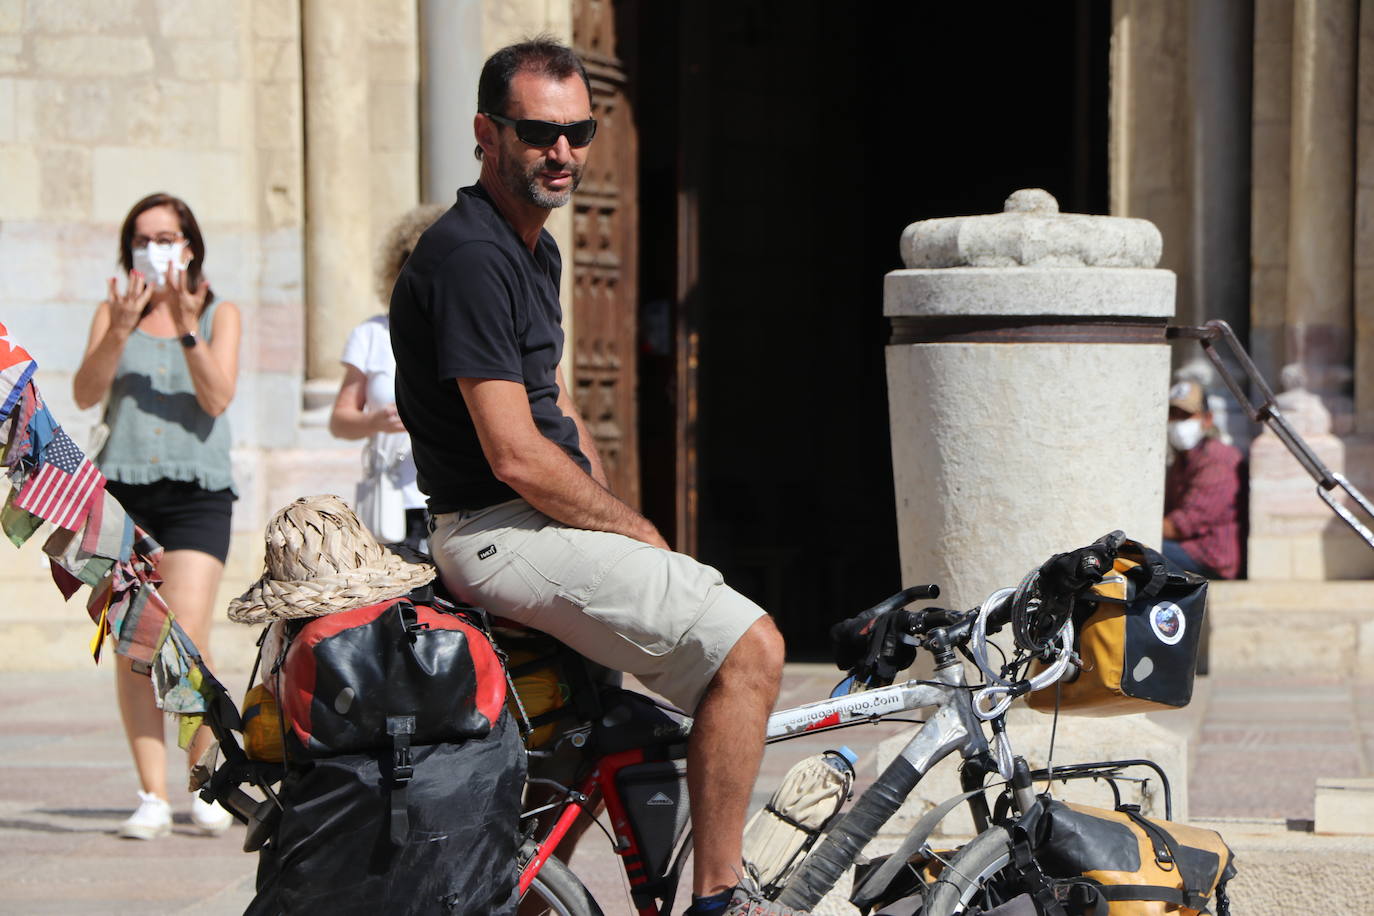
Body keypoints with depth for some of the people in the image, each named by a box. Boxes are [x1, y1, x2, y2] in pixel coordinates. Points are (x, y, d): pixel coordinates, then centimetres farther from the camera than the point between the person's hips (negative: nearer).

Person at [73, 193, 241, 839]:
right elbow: (85, 393, -1)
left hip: (197, 492, -2)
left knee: (185, 637, -14)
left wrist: (186, 327, -14)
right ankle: (153, 798, 2)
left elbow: (217, 399, -4)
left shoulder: (220, 314, 10)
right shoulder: (113, 312, 13)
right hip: (124, 487, 2)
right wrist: (119, 330, -15)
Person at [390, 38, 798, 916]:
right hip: (500, 534, -11)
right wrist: (637, 533, -9)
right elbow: (515, 456, -22)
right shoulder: (470, 257, -18)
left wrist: (625, 528, 9)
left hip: (552, 519, 11)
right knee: (747, 644, -19)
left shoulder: (537, 248, 16)